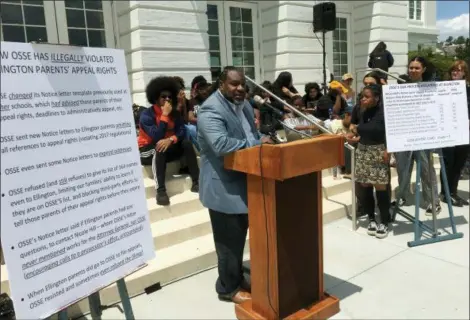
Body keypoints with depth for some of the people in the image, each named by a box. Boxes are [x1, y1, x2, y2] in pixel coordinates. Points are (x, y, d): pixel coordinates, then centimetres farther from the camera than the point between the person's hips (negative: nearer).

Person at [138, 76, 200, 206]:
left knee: (186, 143, -18)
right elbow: (157, 137, -27)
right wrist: (164, 115, -26)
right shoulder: (146, 115, -16)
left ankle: (196, 182, -21)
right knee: (160, 149, -36)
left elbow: (182, 131, -11)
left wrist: (170, 139, -31)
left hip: (168, 147, 5)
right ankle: (160, 190, -40)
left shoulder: (174, 113, 2)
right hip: (148, 150, -5)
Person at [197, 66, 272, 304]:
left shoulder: (244, 105, 12)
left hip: (243, 183, 9)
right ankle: (228, 288, 24)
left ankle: (238, 280, 38)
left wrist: (264, 141, -3)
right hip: (224, 187, -9)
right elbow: (221, 144, -31)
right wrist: (257, 143, -25)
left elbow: (252, 135, 19)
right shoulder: (211, 110, -19)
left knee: (239, 237, 21)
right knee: (229, 240, 5)